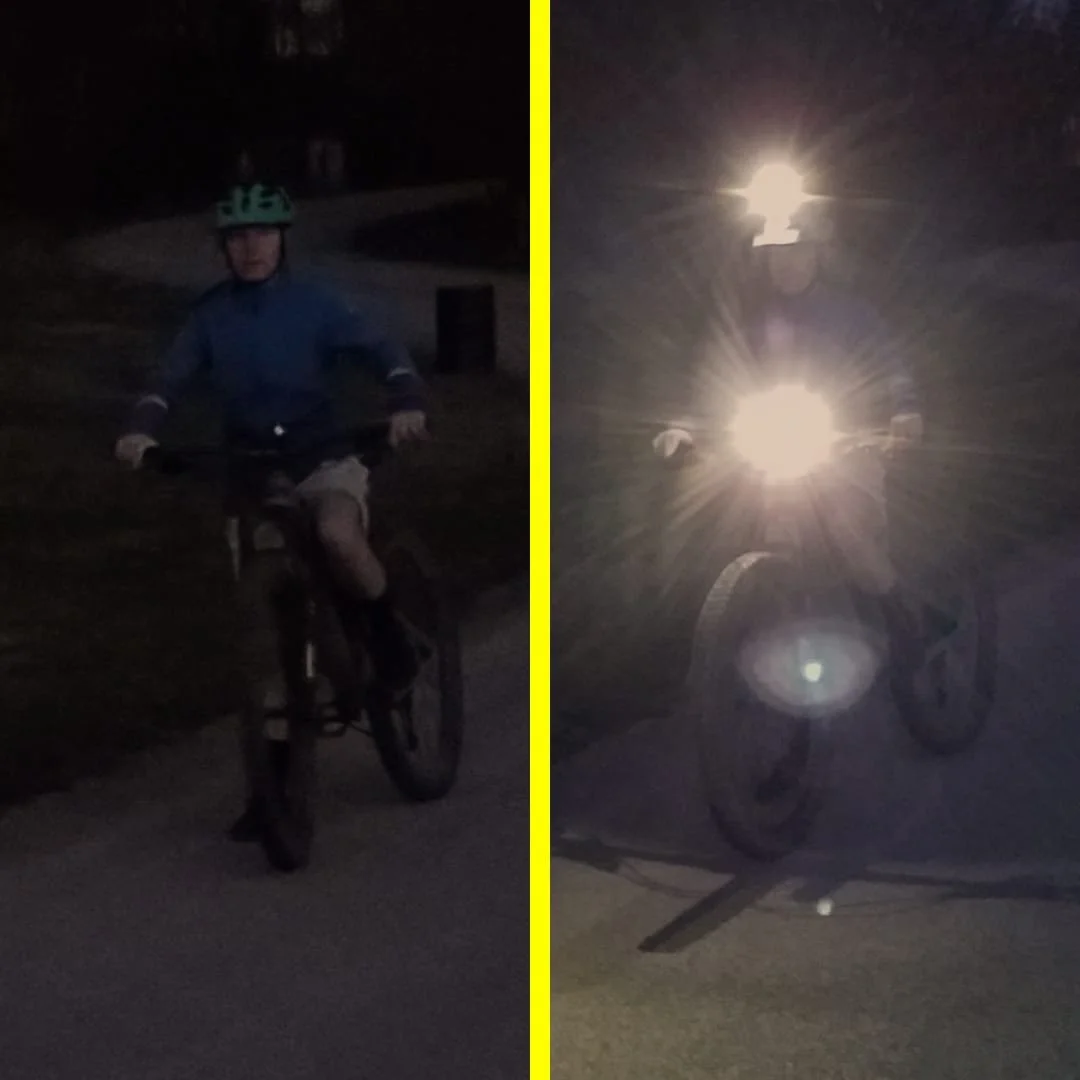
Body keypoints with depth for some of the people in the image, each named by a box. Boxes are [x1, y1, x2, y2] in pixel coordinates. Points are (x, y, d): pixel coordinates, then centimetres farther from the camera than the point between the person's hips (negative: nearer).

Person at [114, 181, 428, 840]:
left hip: (323, 459, -3)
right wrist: (142, 428, -29)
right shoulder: (212, 314, 1)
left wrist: (407, 404, -32)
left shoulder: (313, 303, -5)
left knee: (338, 534, -39)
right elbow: (173, 376, -10)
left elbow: (380, 347, -13)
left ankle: (386, 631, -8)